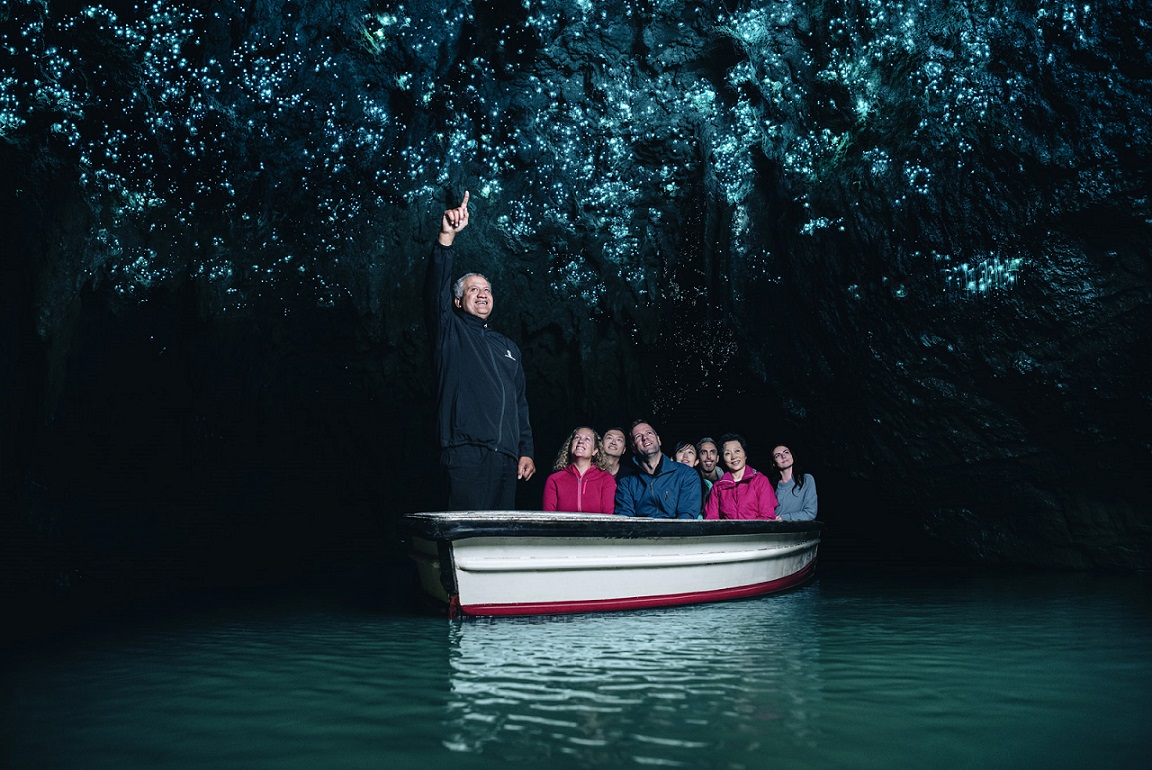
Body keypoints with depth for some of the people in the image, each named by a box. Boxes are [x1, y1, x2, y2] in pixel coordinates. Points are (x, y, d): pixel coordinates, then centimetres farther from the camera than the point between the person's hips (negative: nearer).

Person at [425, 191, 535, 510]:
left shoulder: (508, 347, 26)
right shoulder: (451, 333, 10)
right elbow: (436, 290, -8)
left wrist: (526, 450, 13)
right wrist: (446, 237, -21)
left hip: (507, 458, 6)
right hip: (467, 454, -5)